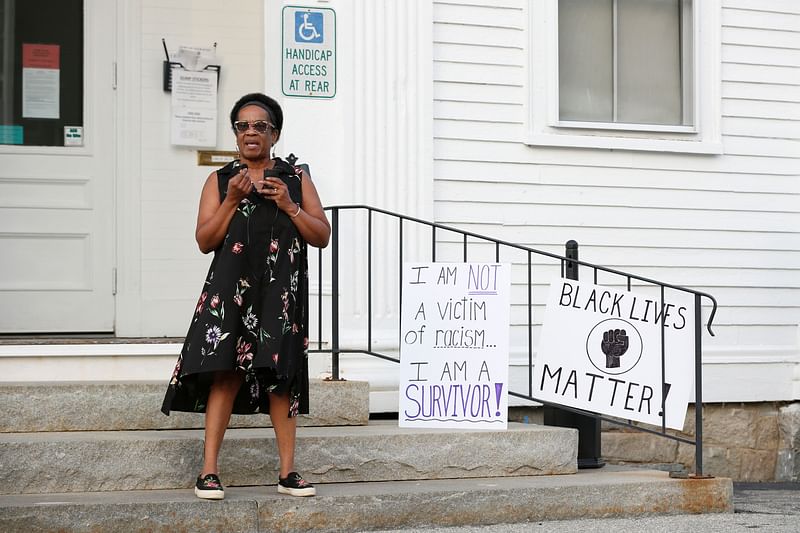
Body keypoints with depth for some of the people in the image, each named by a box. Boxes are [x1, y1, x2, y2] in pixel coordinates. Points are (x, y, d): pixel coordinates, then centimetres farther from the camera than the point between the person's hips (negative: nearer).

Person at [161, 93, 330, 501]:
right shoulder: (220, 180, 10)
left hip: (281, 292, 1)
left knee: (280, 377, 2)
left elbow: (322, 236, 7)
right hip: (231, 289, -1)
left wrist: (289, 206, -7)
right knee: (226, 372, -10)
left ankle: (288, 472, 7)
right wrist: (232, 200, -10)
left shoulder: (296, 178, 12)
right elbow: (205, 240, 2)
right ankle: (209, 472, -9)